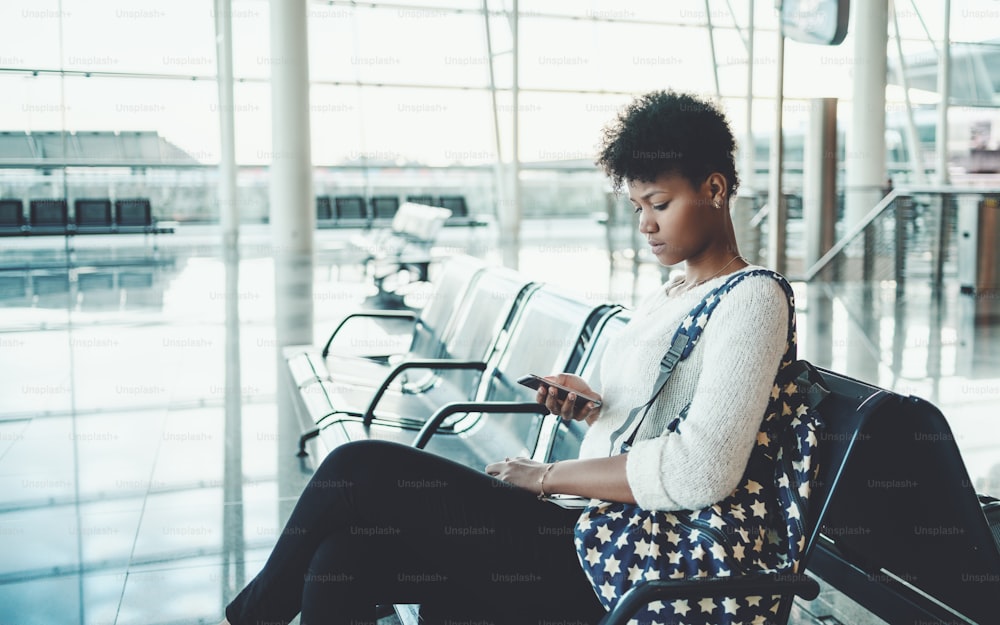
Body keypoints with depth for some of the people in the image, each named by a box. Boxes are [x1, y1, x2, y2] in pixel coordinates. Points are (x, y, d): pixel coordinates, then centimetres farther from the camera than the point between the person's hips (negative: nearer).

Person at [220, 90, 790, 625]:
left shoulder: (753, 298, -10)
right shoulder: (670, 295, 19)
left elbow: (700, 472, -22)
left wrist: (547, 475, -14)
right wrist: (596, 407, 4)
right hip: (589, 528, 9)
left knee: (359, 469, -14)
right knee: (343, 559, -10)